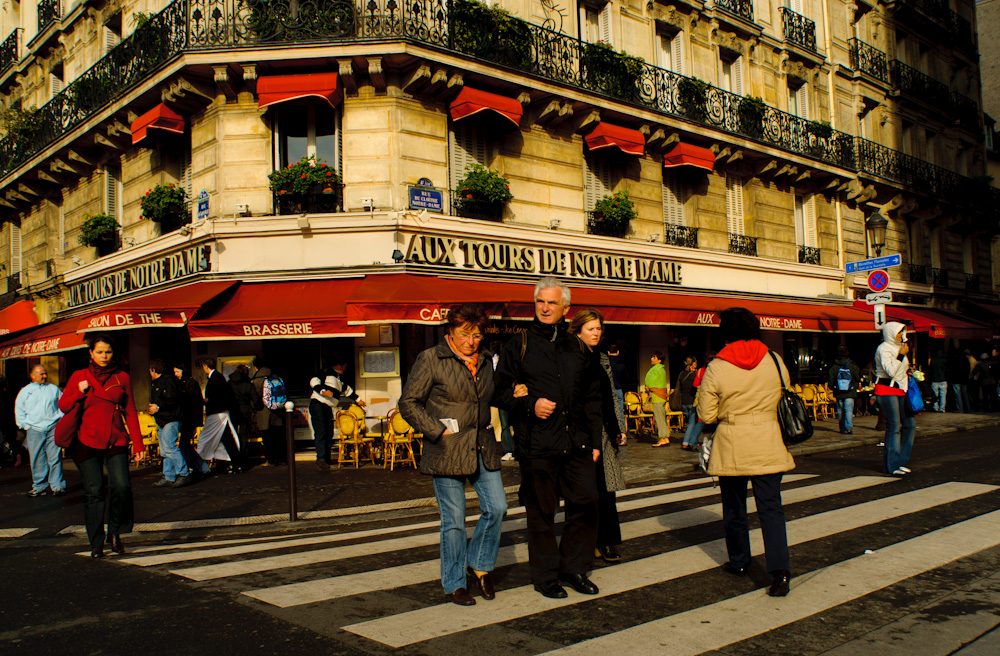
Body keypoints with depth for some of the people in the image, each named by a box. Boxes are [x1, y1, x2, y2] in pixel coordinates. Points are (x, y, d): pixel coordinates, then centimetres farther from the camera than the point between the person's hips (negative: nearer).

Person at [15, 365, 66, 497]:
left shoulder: (54, 389, 13)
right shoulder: (25, 391, 12)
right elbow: (19, 411, 14)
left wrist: (60, 420, 5)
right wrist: (25, 425, 4)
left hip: (53, 428, -1)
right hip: (34, 430, 1)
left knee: (55, 458, -5)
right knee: (37, 460, 1)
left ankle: (57, 485, -1)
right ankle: (39, 486, 11)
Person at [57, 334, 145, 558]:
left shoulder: (122, 378, 9)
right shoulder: (79, 377, 8)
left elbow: (130, 412, 9)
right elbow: (63, 406, 9)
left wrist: (137, 442, 3)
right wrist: (79, 392, -9)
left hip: (116, 441, 0)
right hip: (87, 441, 0)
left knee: (121, 486, -14)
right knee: (93, 491, -3)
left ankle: (115, 532, 10)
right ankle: (96, 543, 11)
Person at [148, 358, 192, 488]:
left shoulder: (168, 381, -11)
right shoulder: (155, 384, 23)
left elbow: (173, 400, -20)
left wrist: (158, 407, -19)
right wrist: (151, 408, 15)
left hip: (171, 420, -11)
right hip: (162, 421, 11)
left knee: (169, 447, -17)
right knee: (165, 452, 9)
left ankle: (185, 474, -13)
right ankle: (169, 478, 11)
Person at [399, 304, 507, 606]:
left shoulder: (486, 360, 10)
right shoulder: (430, 359, -7)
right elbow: (408, 403, -7)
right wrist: (439, 431, -12)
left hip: (482, 447, 5)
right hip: (447, 450, -5)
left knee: (496, 507, 1)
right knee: (454, 519, 1)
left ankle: (479, 565, 25)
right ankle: (454, 584, 18)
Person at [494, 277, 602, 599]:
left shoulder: (577, 348, 13)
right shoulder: (517, 346, 3)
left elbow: (592, 398, 17)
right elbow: (501, 392, 2)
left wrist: (594, 440, 12)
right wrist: (530, 404, -15)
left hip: (576, 443, 4)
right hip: (536, 445, -3)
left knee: (586, 502, 4)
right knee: (541, 512, 4)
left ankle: (574, 567, 23)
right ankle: (545, 575, 19)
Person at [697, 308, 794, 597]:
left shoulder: (716, 368, -11)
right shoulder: (774, 360, -3)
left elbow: (706, 415, -7)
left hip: (732, 447, -2)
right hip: (769, 445, 2)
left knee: (734, 506, 16)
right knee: (771, 507, 4)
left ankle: (739, 562, 29)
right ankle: (780, 569, -8)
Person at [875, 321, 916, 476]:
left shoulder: (898, 347, 19)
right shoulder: (884, 349, -10)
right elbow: (891, 371, -22)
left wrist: (908, 370, 14)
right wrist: (901, 355, -16)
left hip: (900, 391, 9)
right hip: (887, 390, -9)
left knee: (910, 424, 5)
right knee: (894, 427, -8)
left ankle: (901, 460, 15)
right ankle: (892, 465, -2)